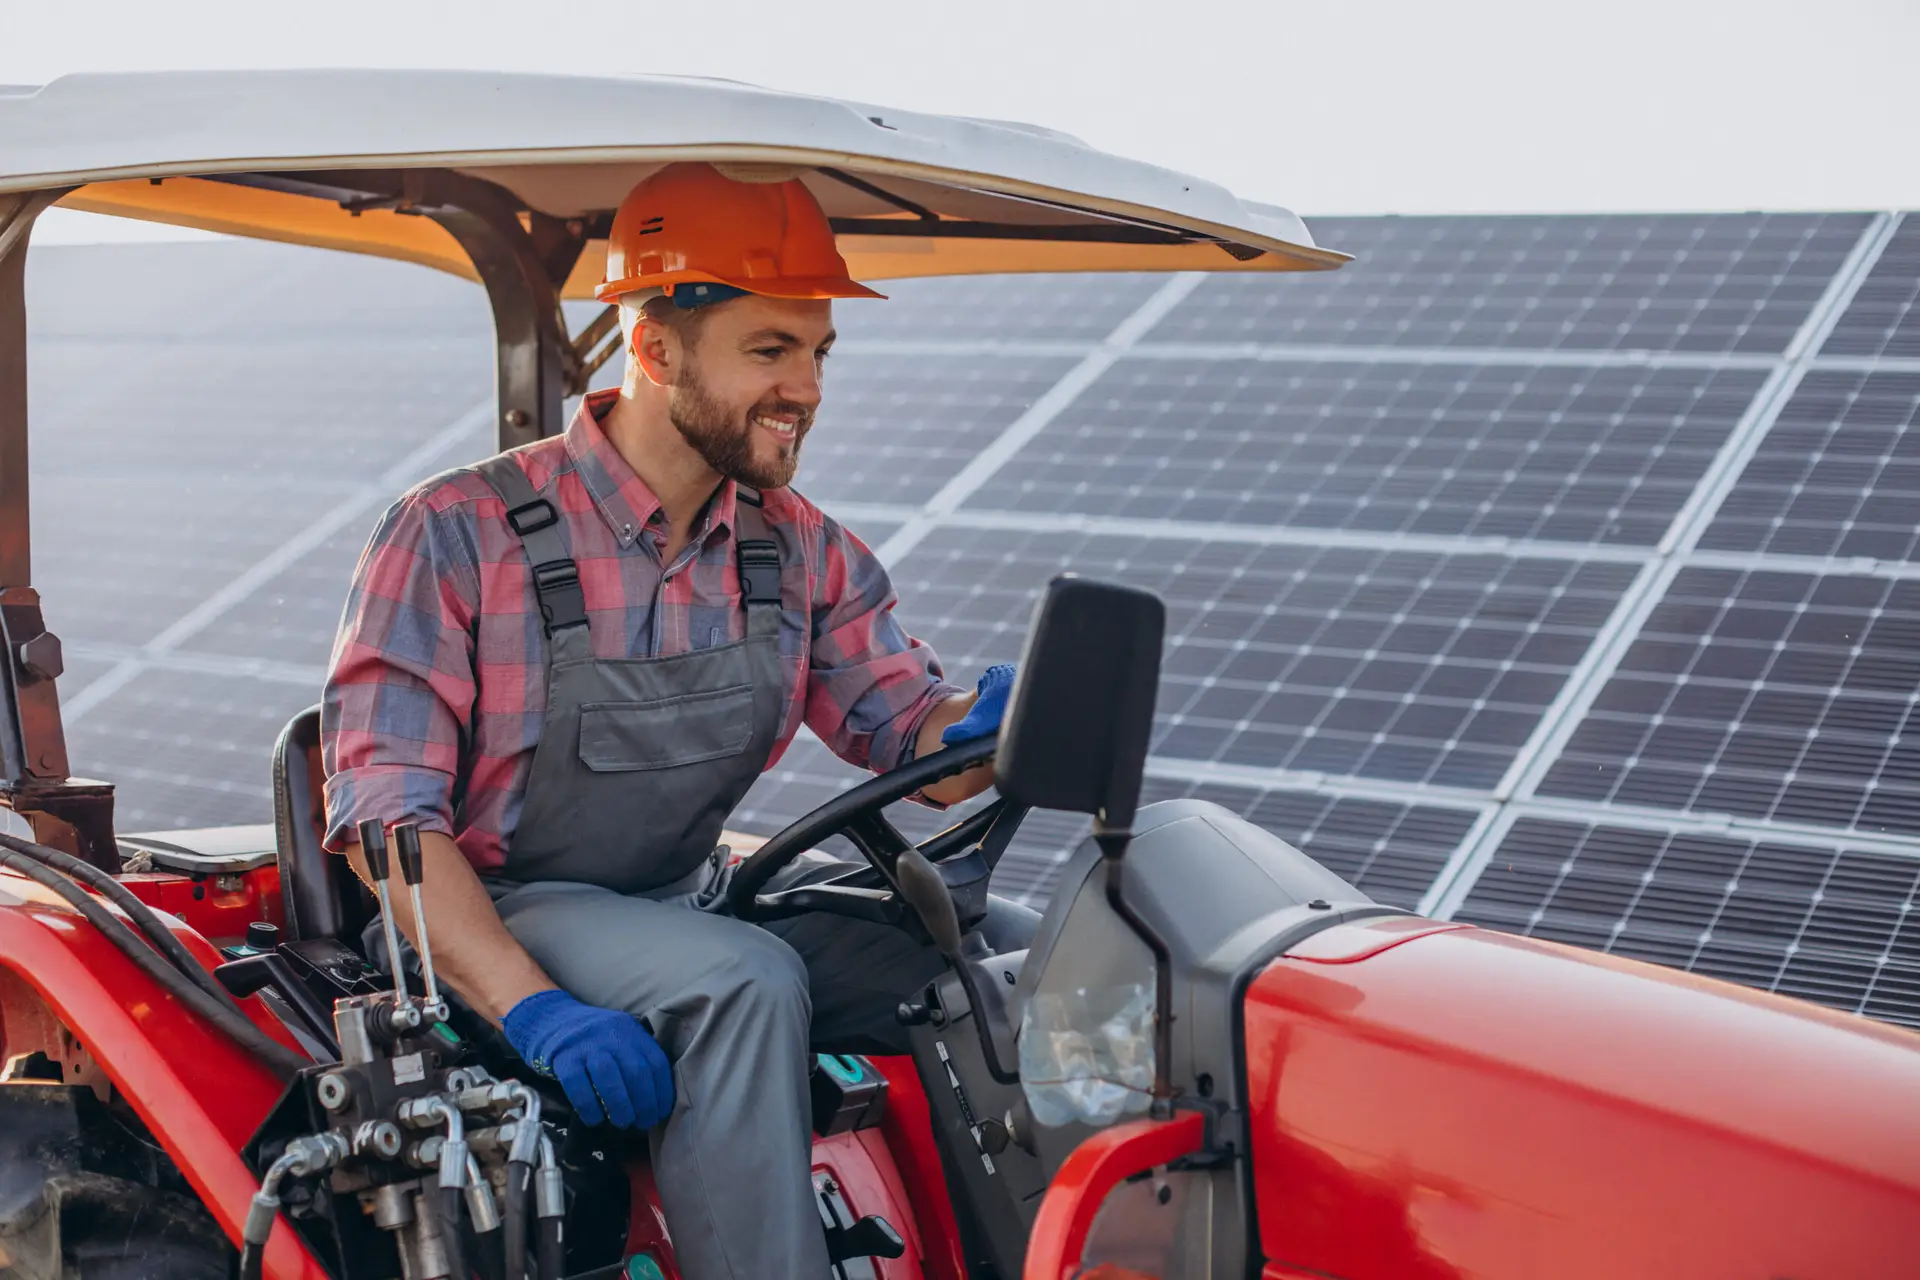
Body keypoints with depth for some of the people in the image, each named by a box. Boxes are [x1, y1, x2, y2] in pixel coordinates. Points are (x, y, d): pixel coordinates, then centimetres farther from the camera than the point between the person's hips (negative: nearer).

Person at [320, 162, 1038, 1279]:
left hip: (702, 902, 6)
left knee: (1010, 952, -13)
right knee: (741, 980, -35)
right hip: (506, 918, -6)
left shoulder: (796, 548, 5)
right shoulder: (463, 536, -13)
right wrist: (534, 1008, -31)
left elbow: (911, 726, 4)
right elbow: (386, 814, -17)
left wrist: (987, 729, -23)